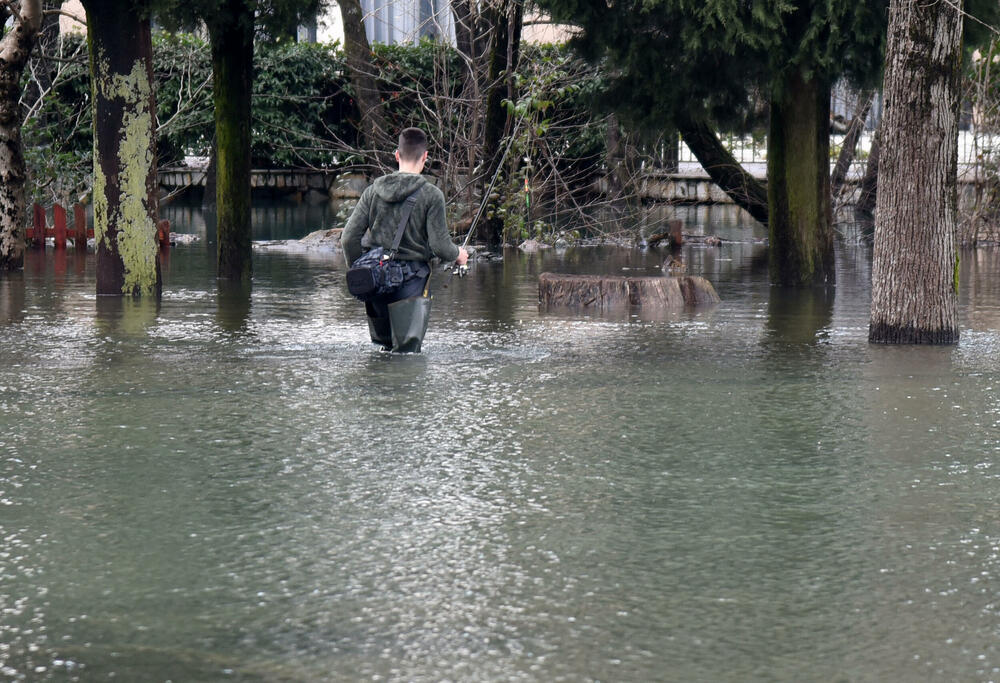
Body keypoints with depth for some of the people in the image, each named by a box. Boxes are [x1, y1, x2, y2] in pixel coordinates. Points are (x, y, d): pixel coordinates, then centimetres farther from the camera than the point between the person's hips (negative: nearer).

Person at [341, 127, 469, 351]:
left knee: (381, 344, 19)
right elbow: (439, 246, -10)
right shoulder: (431, 195, -8)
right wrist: (457, 254, 12)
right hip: (411, 280, -3)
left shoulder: (373, 191, 3)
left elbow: (349, 238, 0)